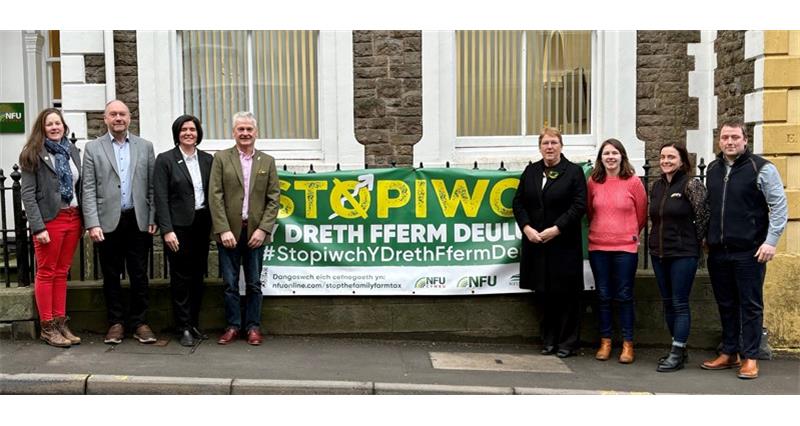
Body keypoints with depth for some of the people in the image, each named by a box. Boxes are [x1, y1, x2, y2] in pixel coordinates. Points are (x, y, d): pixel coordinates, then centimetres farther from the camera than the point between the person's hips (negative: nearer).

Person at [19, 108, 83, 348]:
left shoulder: (72, 151, 12)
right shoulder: (33, 154, -4)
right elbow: (28, 194, -8)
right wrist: (38, 227, -16)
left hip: (73, 218, 5)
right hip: (50, 219, -5)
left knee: (62, 272, 10)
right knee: (46, 273, 2)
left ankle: (60, 323, 16)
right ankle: (47, 328, 8)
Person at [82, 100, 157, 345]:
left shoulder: (145, 146, 8)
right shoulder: (93, 148, 4)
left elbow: (152, 186, 7)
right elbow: (88, 189, 0)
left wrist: (153, 219, 0)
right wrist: (92, 224, -8)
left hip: (138, 221, 1)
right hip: (107, 221, 0)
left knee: (139, 276, 5)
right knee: (111, 276, 8)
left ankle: (139, 323, 14)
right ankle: (116, 323, 18)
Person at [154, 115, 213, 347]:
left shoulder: (207, 159, 10)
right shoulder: (165, 160, -3)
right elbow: (161, 198, -7)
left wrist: (213, 225, 5)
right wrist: (167, 230, -14)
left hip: (202, 225, 4)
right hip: (179, 226, -4)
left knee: (198, 276, 10)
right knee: (181, 278, 0)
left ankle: (194, 324, 21)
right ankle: (184, 329, 7)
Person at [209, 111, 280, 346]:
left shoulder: (267, 161, 8)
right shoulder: (221, 158, 3)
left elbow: (273, 198, 4)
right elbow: (215, 196, -3)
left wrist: (263, 229, -7)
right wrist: (223, 230, -11)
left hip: (255, 232, 1)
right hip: (229, 232, -1)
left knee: (254, 283, 7)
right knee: (230, 283, 5)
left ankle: (253, 326, 17)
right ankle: (233, 326, 17)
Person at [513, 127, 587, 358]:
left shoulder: (574, 171, -1)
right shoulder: (531, 171, 11)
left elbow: (579, 206, -9)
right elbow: (519, 202, 8)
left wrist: (556, 228, -16)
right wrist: (527, 227, -7)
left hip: (564, 244, -4)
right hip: (535, 242, 4)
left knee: (566, 293, 2)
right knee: (543, 293, 9)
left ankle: (568, 342, 13)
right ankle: (549, 340, 20)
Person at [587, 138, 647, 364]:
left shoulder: (633, 181, -4)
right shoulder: (593, 182, 2)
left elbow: (642, 214, 4)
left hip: (625, 246, -2)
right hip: (598, 246, 2)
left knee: (624, 296, 3)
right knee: (603, 295, 8)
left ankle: (627, 344, 13)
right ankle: (605, 342, 18)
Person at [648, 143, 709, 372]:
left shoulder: (691, 185, -11)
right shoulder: (657, 186, 9)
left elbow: (703, 216, -9)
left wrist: (695, 241, -1)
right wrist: (658, 240, 12)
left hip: (683, 253, -7)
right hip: (659, 252, 7)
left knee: (679, 303, -3)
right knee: (668, 302, 12)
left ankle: (677, 354, 3)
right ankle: (679, 349, 23)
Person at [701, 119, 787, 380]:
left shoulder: (761, 168, -6)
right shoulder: (712, 170, 12)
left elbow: (779, 206, -8)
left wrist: (771, 241, -14)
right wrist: (707, 238, 15)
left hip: (749, 251, -5)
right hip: (718, 251, 6)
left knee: (750, 305, 2)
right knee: (726, 305, 13)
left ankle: (749, 357, 11)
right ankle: (729, 353, 23)